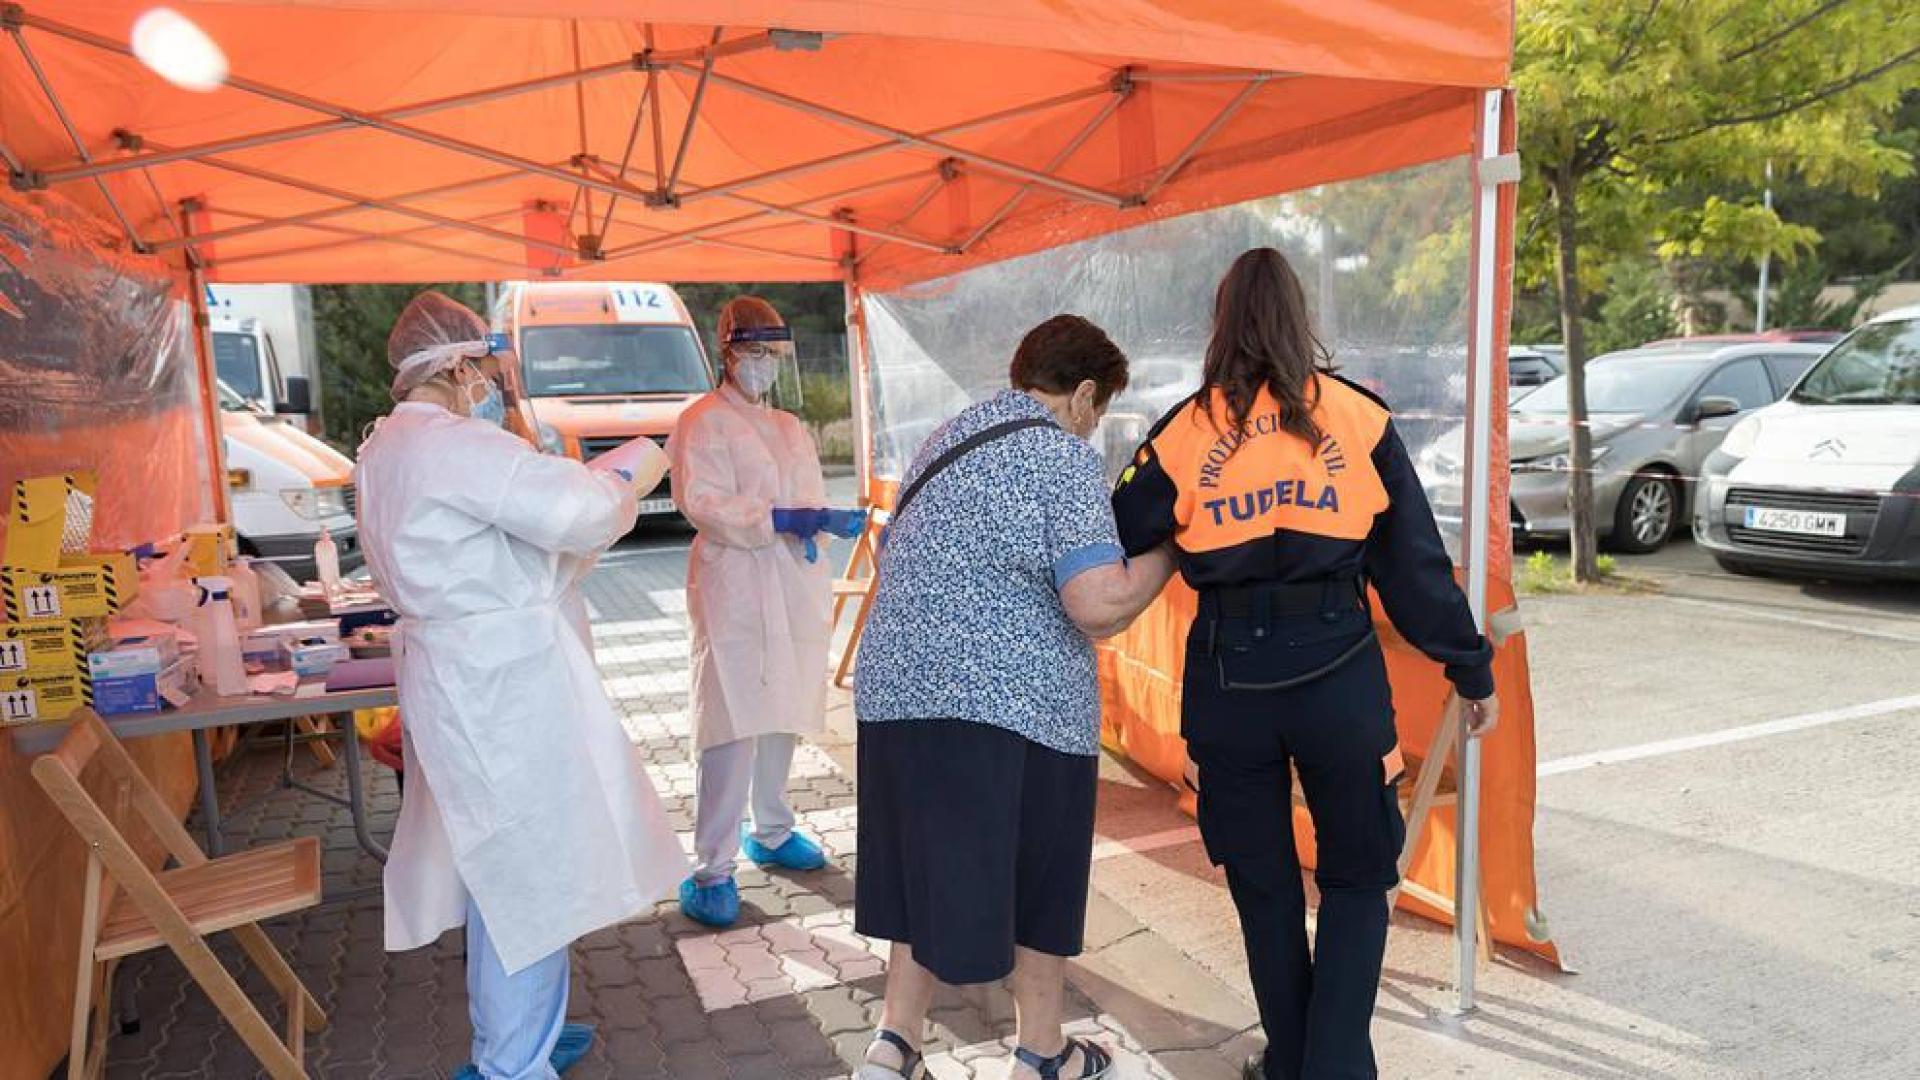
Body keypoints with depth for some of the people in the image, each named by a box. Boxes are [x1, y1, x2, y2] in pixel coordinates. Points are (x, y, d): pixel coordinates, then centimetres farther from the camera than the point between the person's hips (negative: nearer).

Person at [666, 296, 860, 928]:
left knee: (783, 714, 14)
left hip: (795, 585, 7)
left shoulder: (789, 427, 20)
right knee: (735, 724, -11)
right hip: (735, 585, -7)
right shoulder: (705, 421, -2)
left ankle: (772, 833, 30)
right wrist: (779, 520, -23)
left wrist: (831, 519, -3)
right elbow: (702, 502, -14)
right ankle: (711, 870, -6)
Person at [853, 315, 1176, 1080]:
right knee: (1041, 881, 13)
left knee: (932, 870, 19)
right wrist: (1171, 548, -3)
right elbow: (1100, 607, -18)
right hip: (1011, 702, -6)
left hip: (897, 690, 7)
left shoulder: (945, 438, 15)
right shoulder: (1063, 457, -8)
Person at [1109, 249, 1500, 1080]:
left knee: (1263, 882, 19)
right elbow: (1416, 562, 4)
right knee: (1356, 880, 17)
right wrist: (1472, 670, 12)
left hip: (1230, 679, 1)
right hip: (1338, 672, 0)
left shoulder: (1187, 430, 0)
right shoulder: (1357, 417, 1)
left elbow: (1116, 547, 3)